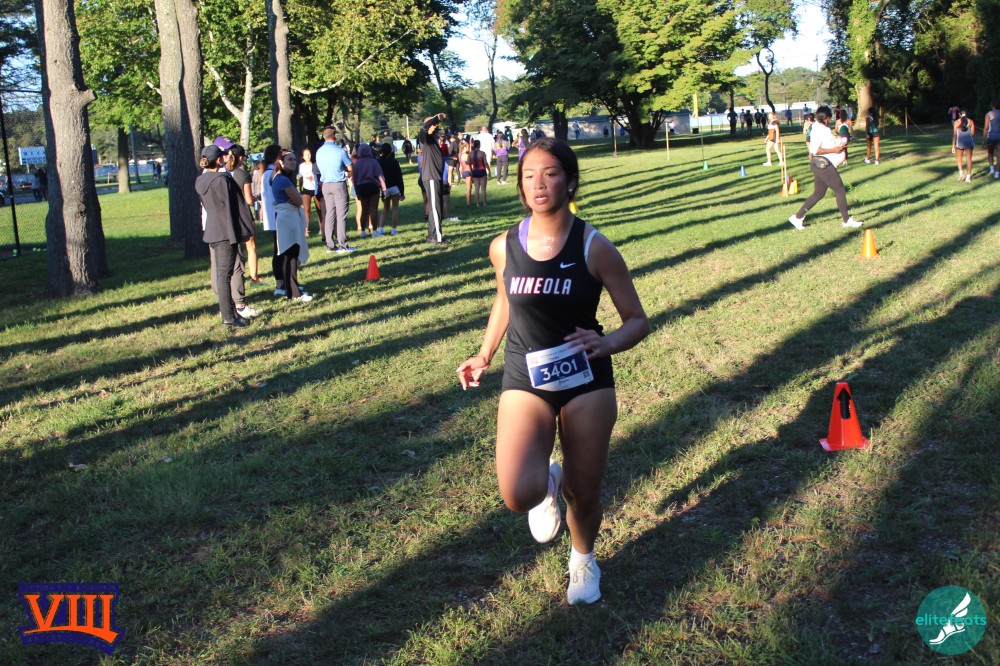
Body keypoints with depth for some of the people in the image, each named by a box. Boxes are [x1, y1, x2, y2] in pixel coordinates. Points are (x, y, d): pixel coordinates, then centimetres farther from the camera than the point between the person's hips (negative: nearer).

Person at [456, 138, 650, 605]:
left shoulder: (594, 248, -11)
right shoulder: (504, 247, -4)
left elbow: (638, 321, -5)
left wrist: (608, 343, -26)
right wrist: (484, 356, 19)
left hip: (586, 383, -1)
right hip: (524, 382, 1)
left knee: (584, 496, 9)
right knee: (518, 494, -22)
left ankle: (583, 559, 45)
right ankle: (548, 483, 18)